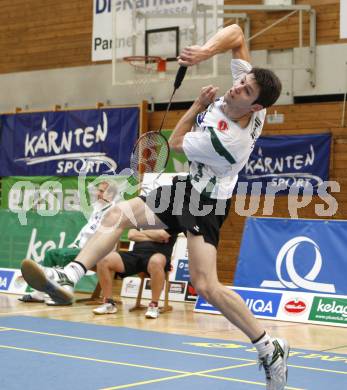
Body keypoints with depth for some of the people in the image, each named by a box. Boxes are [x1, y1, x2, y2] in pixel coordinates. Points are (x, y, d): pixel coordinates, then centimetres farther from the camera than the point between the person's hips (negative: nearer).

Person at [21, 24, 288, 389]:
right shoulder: (245, 82, -12)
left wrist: (199, 104, -4)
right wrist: (205, 50, -18)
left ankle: (270, 349, -5)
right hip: (191, 185, 10)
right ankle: (67, 278, -14)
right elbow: (235, 33, -1)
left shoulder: (228, 140, -32)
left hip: (206, 201, -10)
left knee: (205, 285, -19)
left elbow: (176, 142, -14)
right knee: (117, 215, -2)